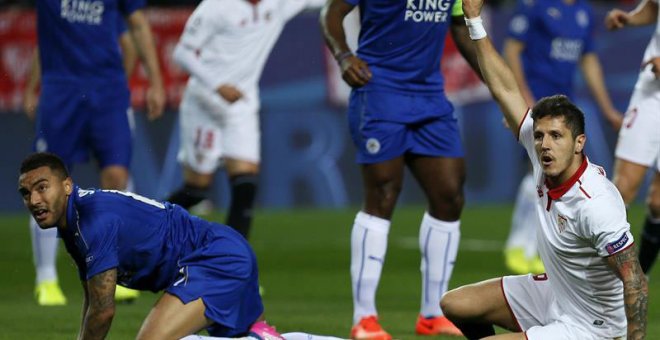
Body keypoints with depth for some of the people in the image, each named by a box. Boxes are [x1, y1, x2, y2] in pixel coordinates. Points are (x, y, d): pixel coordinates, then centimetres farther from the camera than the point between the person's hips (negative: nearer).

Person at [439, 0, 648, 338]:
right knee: (454, 305, 13)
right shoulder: (546, 160, -10)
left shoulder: (596, 205, -33)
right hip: (552, 294, 9)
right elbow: (505, 89, -2)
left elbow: (634, 281, -31)